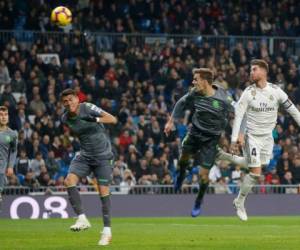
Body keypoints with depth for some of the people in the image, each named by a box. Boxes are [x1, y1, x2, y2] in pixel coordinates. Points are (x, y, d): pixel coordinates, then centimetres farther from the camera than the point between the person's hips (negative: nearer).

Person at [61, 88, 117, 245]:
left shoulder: (87, 108, -15)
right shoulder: (65, 119, -1)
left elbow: (113, 119, -22)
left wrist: (96, 119, -38)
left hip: (103, 156, -4)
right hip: (84, 155, 4)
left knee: (103, 191, -7)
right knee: (69, 181, -20)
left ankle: (107, 231, 2)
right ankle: (82, 219, -16)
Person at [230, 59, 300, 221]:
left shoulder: (276, 91, -6)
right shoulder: (248, 92, -9)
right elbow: (238, 115, -8)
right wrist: (234, 138, -14)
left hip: (267, 136, 3)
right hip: (252, 136, -3)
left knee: (262, 170, 4)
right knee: (256, 172, -12)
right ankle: (240, 202, 4)